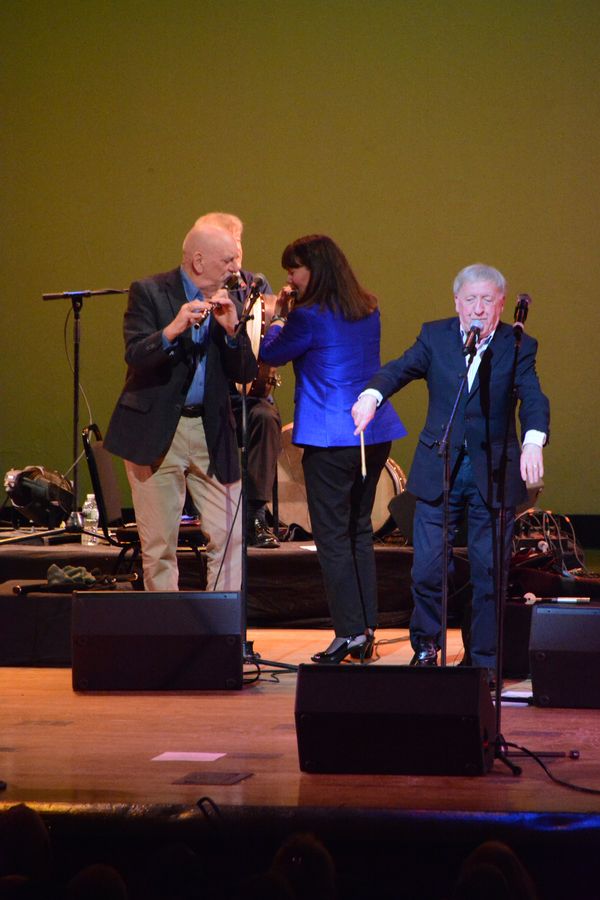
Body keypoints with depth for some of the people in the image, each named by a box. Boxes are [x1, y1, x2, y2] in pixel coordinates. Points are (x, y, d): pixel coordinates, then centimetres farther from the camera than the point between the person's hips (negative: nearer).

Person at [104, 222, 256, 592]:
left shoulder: (230, 302, 8)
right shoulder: (149, 293, -4)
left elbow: (245, 370, 3)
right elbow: (135, 355, -16)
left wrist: (232, 328, -13)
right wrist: (172, 330, -32)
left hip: (213, 433, 4)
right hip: (156, 432, -4)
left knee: (230, 539, -2)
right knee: (159, 546, 2)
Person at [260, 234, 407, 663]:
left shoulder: (309, 317, -13)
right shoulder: (369, 312, 10)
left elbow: (270, 355, 0)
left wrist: (278, 317, 16)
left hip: (330, 439, -8)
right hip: (375, 432, 8)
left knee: (332, 535, -2)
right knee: (359, 530, 14)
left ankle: (349, 632, -4)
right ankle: (366, 630, 15)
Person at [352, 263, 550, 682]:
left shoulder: (518, 346, -3)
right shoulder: (435, 336, 2)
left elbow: (533, 399, -16)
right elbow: (401, 369, -11)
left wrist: (534, 442, -36)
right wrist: (373, 394, -34)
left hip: (493, 474, -1)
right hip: (439, 471, 1)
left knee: (490, 573, 3)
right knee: (428, 568, 1)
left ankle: (485, 663, 16)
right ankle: (426, 648, 24)